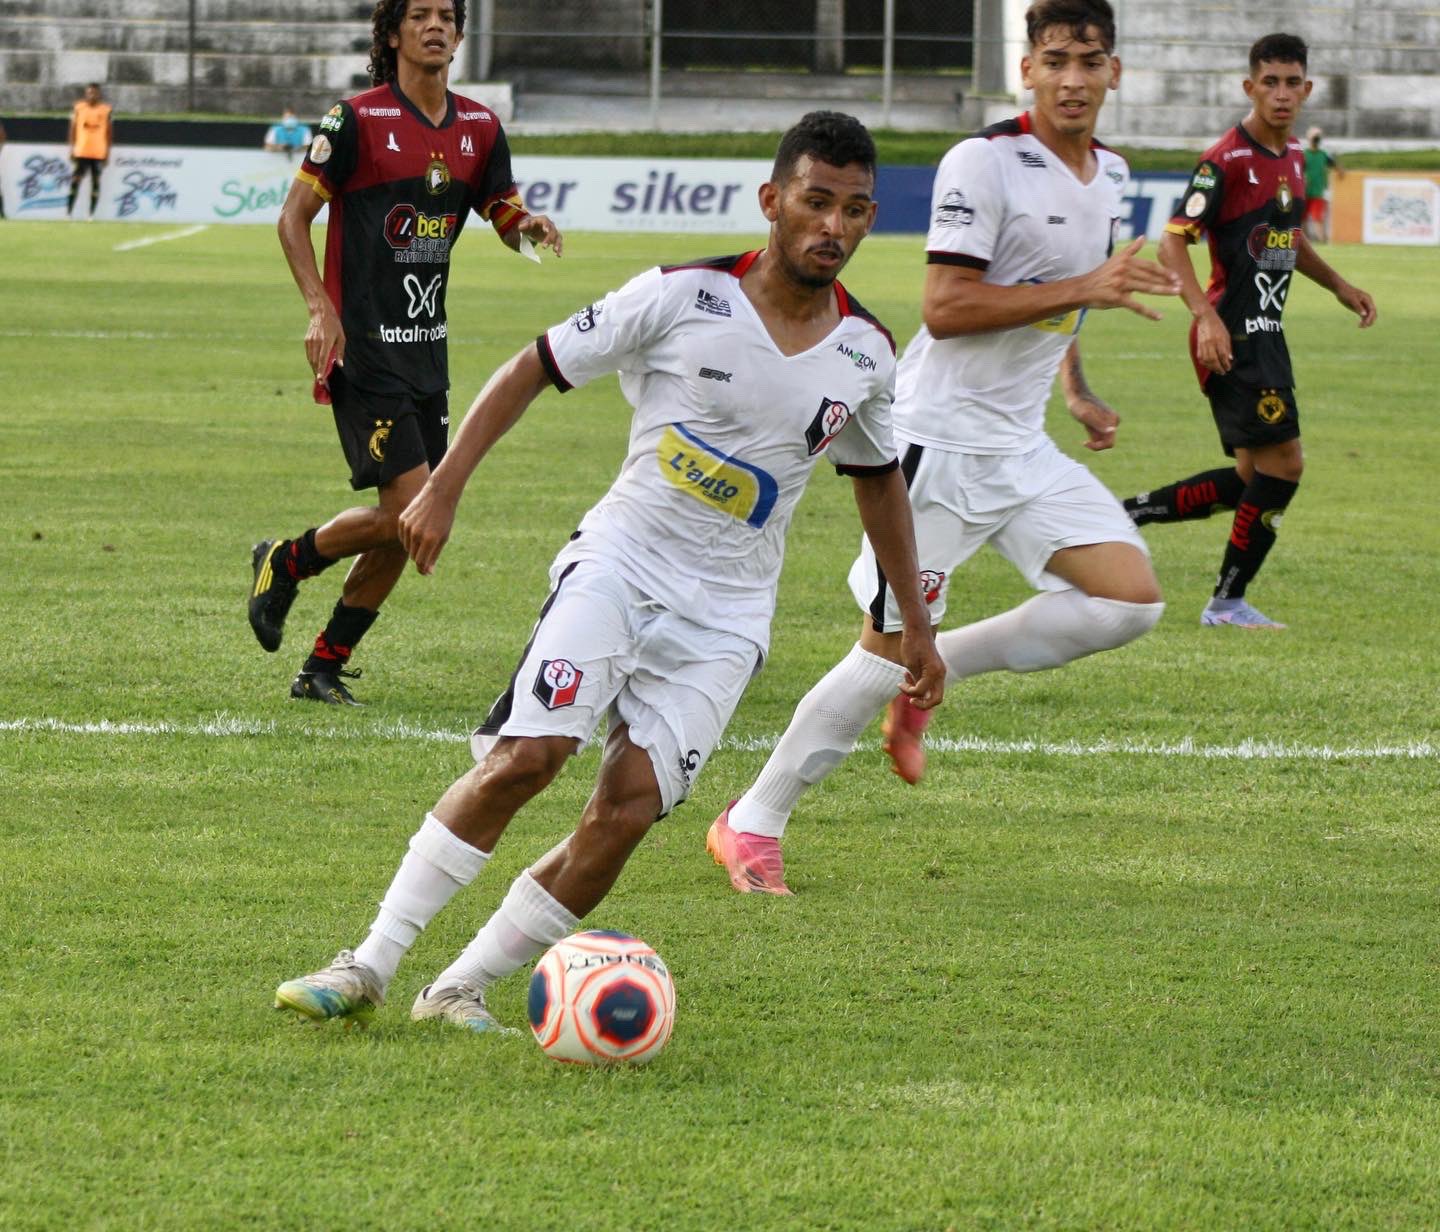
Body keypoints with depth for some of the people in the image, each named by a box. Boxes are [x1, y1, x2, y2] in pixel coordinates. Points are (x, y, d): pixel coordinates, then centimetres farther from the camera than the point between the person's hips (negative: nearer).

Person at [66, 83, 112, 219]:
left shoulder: (106, 110, 3)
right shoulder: (79, 107, 4)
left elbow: (109, 132, 6)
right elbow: (73, 129, 6)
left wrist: (108, 152, 2)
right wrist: (72, 149, 2)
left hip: (98, 152, 0)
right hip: (81, 151, 0)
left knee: (95, 181, 1)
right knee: (75, 180, -4)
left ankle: (91, 213, 5)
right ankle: (69, 211, -3)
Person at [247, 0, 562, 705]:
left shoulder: (479, 128, 8)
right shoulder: (359, 119, -9)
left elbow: (505, 215, 19)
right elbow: (294, 217, -6)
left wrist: (528, 227, -6)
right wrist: (320, 308, -19)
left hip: (427, 350, 7)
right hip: (363, 352, -7)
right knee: (409, 512, -15)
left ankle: (323, 668, 19)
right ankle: (285, 562, 10)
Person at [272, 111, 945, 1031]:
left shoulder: (866, 354, 3)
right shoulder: (683, 297, -9)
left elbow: (878, 476, 22)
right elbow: (534, 369, -1)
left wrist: (916, 625, 24)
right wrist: (443, 489, -7)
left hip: (725, 616, 3)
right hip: (620, 563, -3)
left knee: (628, 810, -13)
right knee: (526, 756, -22)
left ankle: (463, 988, -1)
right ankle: (372, 964, -12)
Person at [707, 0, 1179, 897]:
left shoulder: (1109, 174, 10)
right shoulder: (985, 163, -15)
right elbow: (947, 308, -22)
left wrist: (1079, 393, 15)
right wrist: (1086, 289, -25)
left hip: (1023, 447, 7)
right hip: (940, 442, -7)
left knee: (1131, 599, -7)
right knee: (891, 648, -6)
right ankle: (752, 825, 8)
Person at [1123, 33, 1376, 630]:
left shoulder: (1294, 156, 11)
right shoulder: (1226, 160, -15)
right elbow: (1173, 242, -18)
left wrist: (1337, 285, 22)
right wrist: (1207, 317, -29)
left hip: (1266, 334, 9)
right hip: (1231, 336, -9)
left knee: (1254, 480, 10)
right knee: (1283, 462, -11)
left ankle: (1127, 513, 20)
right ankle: (1229, 600, 0)